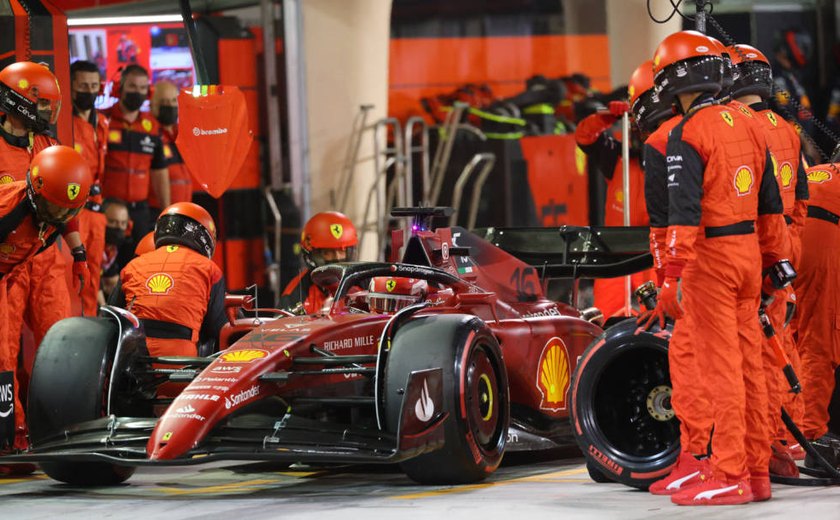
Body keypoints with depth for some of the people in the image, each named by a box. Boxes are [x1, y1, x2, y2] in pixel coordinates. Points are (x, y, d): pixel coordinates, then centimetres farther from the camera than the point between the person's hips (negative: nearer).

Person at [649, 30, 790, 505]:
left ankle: (730, 476, -3)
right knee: (750, 364, 11)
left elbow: (683, 212, -19)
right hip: (749, 252, 7)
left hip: (710, 254, -7)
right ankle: (757, 470, 17)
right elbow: (771, 203, 16)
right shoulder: (748, 127, 10)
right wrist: (775, 260, 23)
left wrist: (672, 279, -20)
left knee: (721, 367, -5)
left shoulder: (688, 135, -13)